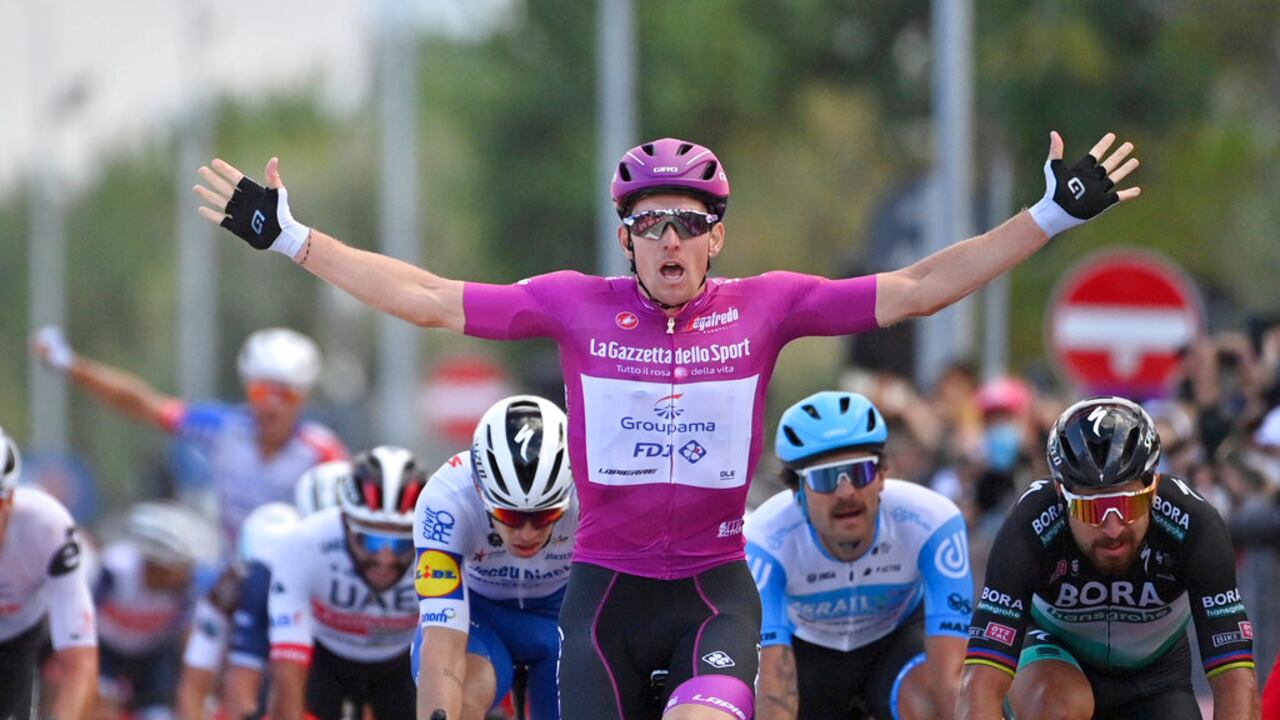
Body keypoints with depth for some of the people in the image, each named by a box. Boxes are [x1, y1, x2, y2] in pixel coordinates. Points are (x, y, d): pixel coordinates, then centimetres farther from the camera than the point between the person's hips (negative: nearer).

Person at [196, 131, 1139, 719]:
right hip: (605, 584, 1)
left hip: (714, 587, -1)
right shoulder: (576, 305, -2)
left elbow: (914, 290, -4)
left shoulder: (763, 308, -3)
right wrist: (285, 235, -2)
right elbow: (429, 299, 0)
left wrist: (1054, 216, -10)